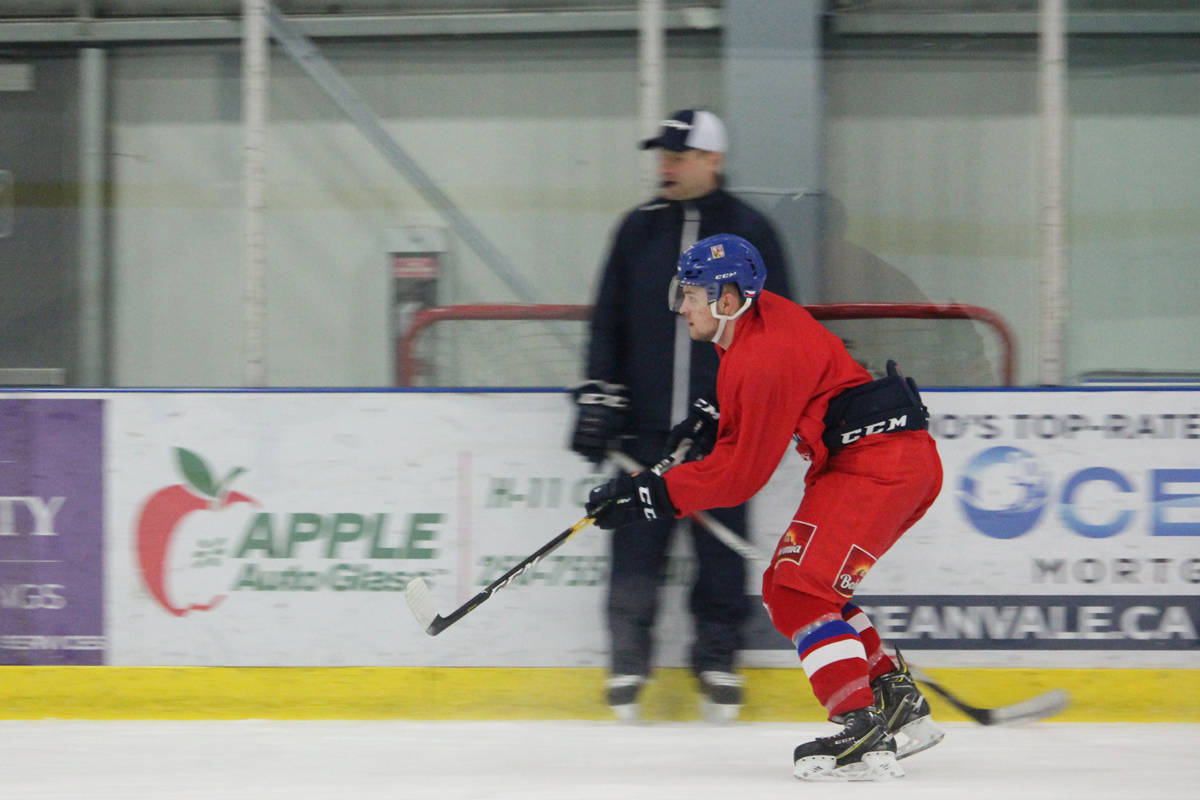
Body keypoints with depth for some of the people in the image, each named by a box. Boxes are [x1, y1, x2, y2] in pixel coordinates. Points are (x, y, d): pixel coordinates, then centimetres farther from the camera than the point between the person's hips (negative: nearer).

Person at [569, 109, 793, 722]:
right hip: (645, 425, 1)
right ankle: (627, 665, 6)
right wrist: (597, 396, 4)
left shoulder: (749, 233, 3)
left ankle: (717, 661, 13)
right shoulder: (639, 230, 9)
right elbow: (608, 321, 12)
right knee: (636, 552, -2)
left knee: (721, 548, 2)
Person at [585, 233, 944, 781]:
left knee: (802, 590, -18)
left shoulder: (767, 357, -20)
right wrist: (713, 418, 19)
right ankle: (901, 703, 18)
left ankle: (865, 735, -25)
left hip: (880, 462, -11)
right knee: (786, 586, 15)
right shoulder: (757, 319, 10)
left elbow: (745, 470, -19)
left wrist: (656, 495, -17)